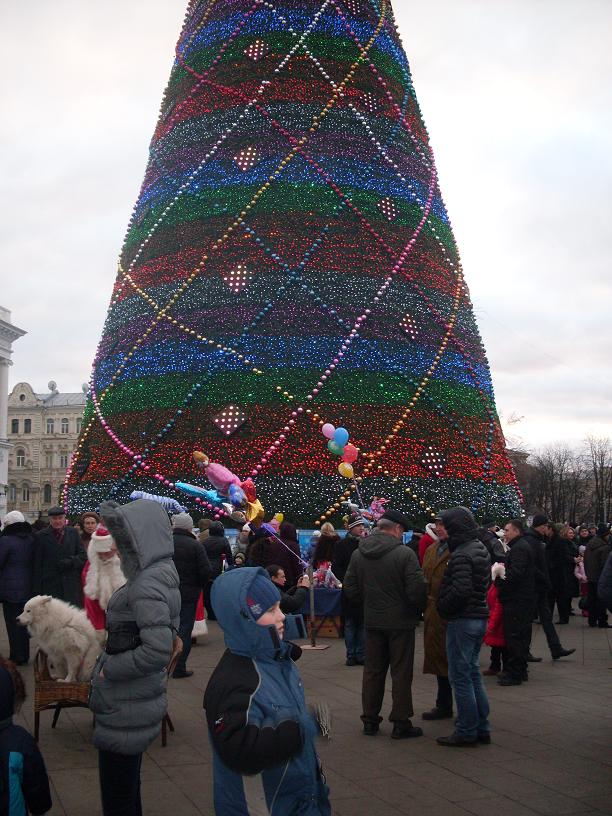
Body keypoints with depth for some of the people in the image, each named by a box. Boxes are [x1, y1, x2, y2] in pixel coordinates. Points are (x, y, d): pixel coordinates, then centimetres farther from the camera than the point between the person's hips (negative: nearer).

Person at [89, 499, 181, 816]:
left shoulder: (148, 584, -24)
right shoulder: (160, 572, 4)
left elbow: (158, 650, -31)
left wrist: (109, 669, -19)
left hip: (126, 708, -9)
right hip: (132, 700, 9)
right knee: (126, 781, 23)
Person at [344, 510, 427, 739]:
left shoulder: (358, 554, -1)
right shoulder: (405, 554, -17)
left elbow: (350, 589, 3)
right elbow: (417, 590, -18)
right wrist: (417, 610, 1)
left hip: (372, 622, 5)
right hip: (401, 621, -4)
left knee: (373, 671, 14)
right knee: (401, 673, 6)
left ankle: (370, 720, 20)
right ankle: (400, 723, 10)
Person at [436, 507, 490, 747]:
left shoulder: (461, 555, -18)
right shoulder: (481, 550, 12)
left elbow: (461, 590, -26)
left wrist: (443, 608, -11)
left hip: (462, 620, -10)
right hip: (480, 618, 10)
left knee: (460, 676, -1)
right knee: (473, 673, 17)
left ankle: (467, 731, 4)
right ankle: (482, 728, 21)